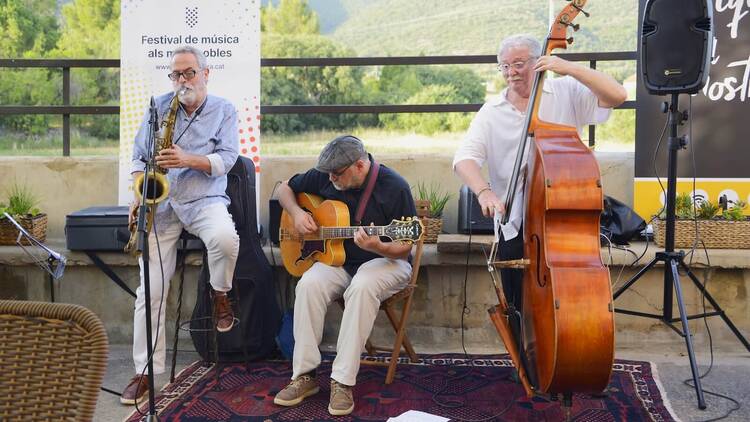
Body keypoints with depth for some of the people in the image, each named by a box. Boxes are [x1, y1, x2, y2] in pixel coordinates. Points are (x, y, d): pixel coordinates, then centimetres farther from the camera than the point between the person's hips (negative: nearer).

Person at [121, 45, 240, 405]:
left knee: (225, 238, -37)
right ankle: (145, 371, 3)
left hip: (204, 200, -2)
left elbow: (226, 159, -6)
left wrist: (188, 159, -21)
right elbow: (139, 156, 12)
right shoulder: (159, 106, 10)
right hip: (160, 204, 2)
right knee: (151, 289, -6)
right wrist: (138, 194, -4)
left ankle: (220, 294, -3)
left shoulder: (224, 111, 4)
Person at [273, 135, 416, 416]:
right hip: (337, 261, 4)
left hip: (384, 261, -4)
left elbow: (404, 248, -12)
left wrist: (377, 247, -34)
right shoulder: (323, 177, -2)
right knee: (309, 284, -28)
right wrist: (297, 213, -5)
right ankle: (304, 375, -18)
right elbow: (285, 188, 16)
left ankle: (343, 381, -30)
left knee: (362, 286, -37)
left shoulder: (394, 188, -15)